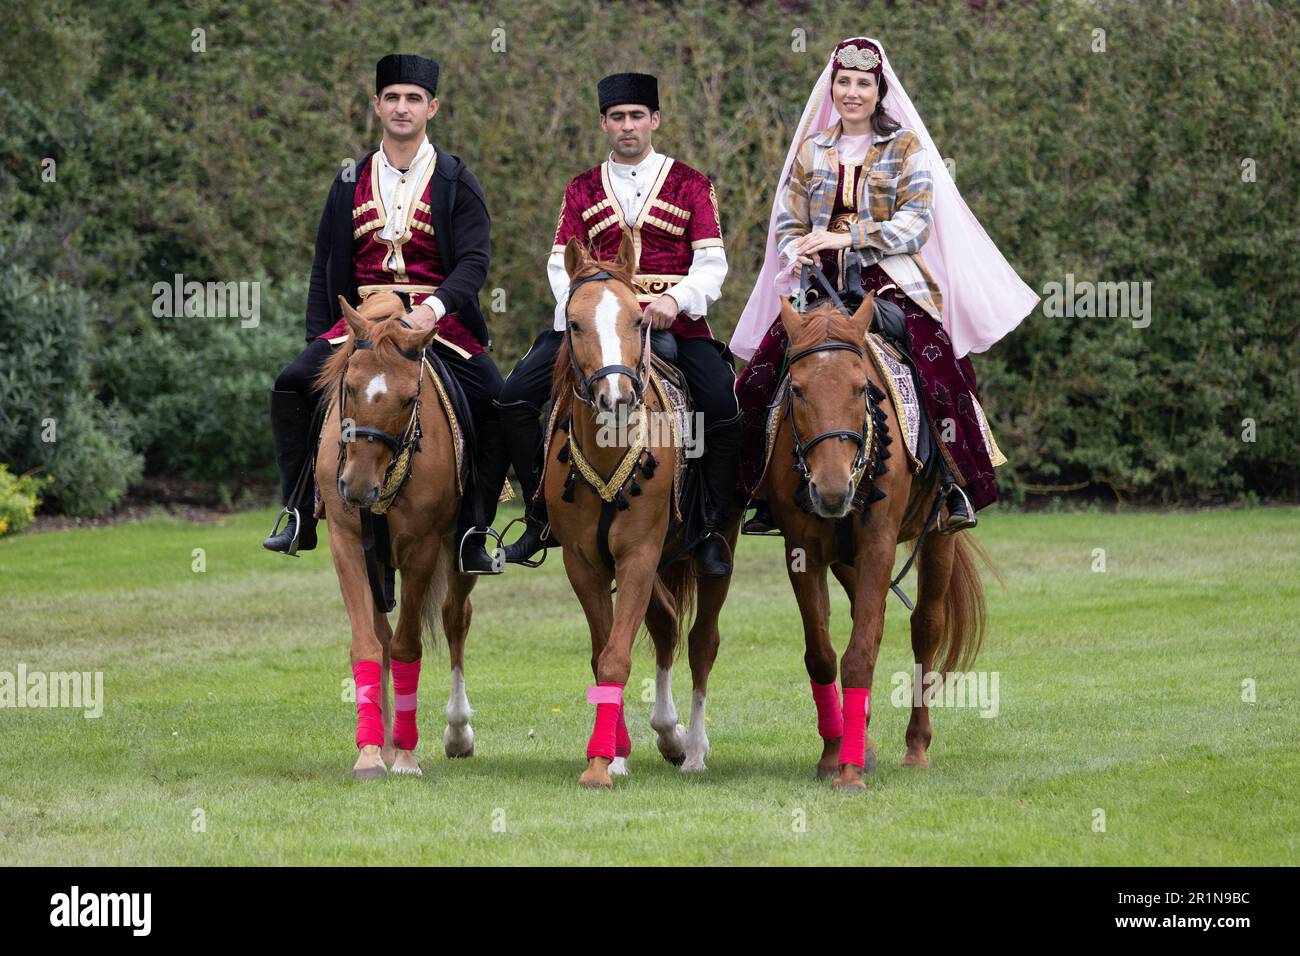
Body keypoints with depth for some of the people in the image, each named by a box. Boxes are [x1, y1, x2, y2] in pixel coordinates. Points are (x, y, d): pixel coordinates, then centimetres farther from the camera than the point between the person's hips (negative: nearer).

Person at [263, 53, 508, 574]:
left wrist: (433, 308, -26)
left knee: (498, 413, -21)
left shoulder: (456, 182, 2)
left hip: (440, 321, -2)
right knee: (293, 385, -21)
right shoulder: (350, 183, 11)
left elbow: (474, 263, -8)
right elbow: (325, 269, 15)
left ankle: (471, 535, -7)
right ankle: (300, 516, -14)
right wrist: (317, 340, 5)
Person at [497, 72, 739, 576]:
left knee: (723, 407, -27)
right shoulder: (582, 190, 15)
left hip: (674, 320, -2)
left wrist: (675, 299, -21)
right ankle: (542, 517, -4)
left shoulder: (691, 185, 8)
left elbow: (711, 262, -1)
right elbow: (561, 263, 6)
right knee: (515, 396, -17)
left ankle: (711, 532, -12)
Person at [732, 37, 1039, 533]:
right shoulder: (811, 150, 14)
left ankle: (957, 487, -13)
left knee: (938, 373, -26)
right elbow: (788, 223, 15)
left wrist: (848, 237, -16)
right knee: (756, 382, -10)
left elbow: (916, 223, -5)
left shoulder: (906, 148, 5)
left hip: (892, 285, -3)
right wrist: (799, 254, -9)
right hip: (822, 283, 3)